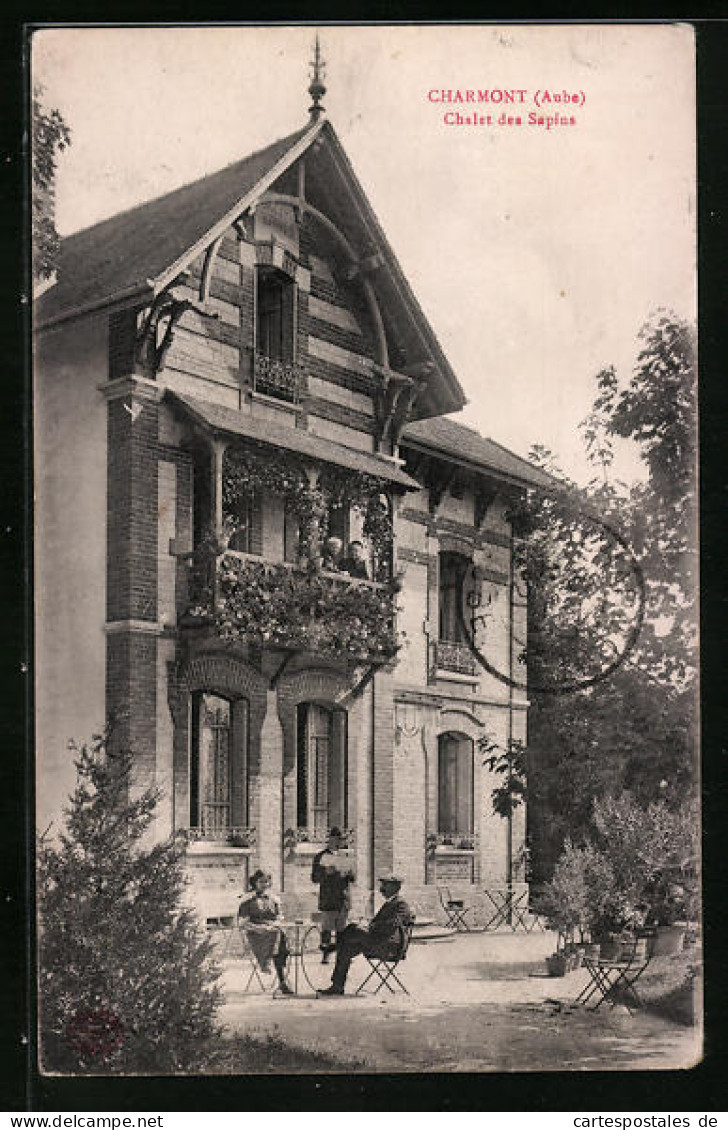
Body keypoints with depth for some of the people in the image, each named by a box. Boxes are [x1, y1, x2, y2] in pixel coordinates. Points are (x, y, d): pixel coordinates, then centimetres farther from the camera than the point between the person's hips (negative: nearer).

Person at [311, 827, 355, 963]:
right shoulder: (321, 857, 3)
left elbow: (351, 878, 23)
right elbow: (315, 878, 0)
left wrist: (350, 875, 0)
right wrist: (326, 873, -16)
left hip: (343, 899, 4)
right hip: (328, 899, -4)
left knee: (342, 928, 5)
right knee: (327, 926, -8)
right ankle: (325, 955, -3)